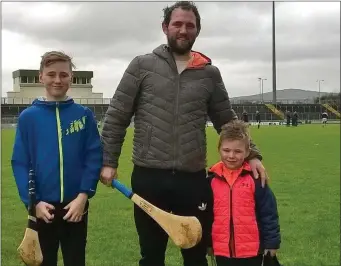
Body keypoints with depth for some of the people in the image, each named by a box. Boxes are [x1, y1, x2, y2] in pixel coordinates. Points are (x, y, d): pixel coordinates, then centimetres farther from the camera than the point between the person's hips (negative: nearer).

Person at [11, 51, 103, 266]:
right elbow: (20, 163, -3)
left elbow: (94, 157, -3)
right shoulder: (28, 117, -2)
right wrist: (33, 201, -13)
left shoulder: (84, 115, 0)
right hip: (42, 207, 0)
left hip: (76, 205, 0)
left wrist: (83, 195, -13)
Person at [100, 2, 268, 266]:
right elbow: (116, 117, 2)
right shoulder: (142, 65, 1)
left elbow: (227, 121, 12)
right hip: (148, 178, -1)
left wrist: (252, 154, 0)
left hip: (193, 179, 1)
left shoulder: (210, 73, 7)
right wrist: (109, 161, -3)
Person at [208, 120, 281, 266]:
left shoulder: (255, 178, -7)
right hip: (222, 250, 3)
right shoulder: (212, 179, 1)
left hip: (252, 250, -2)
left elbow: (269, 213, -4)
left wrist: (271, 242, -3)